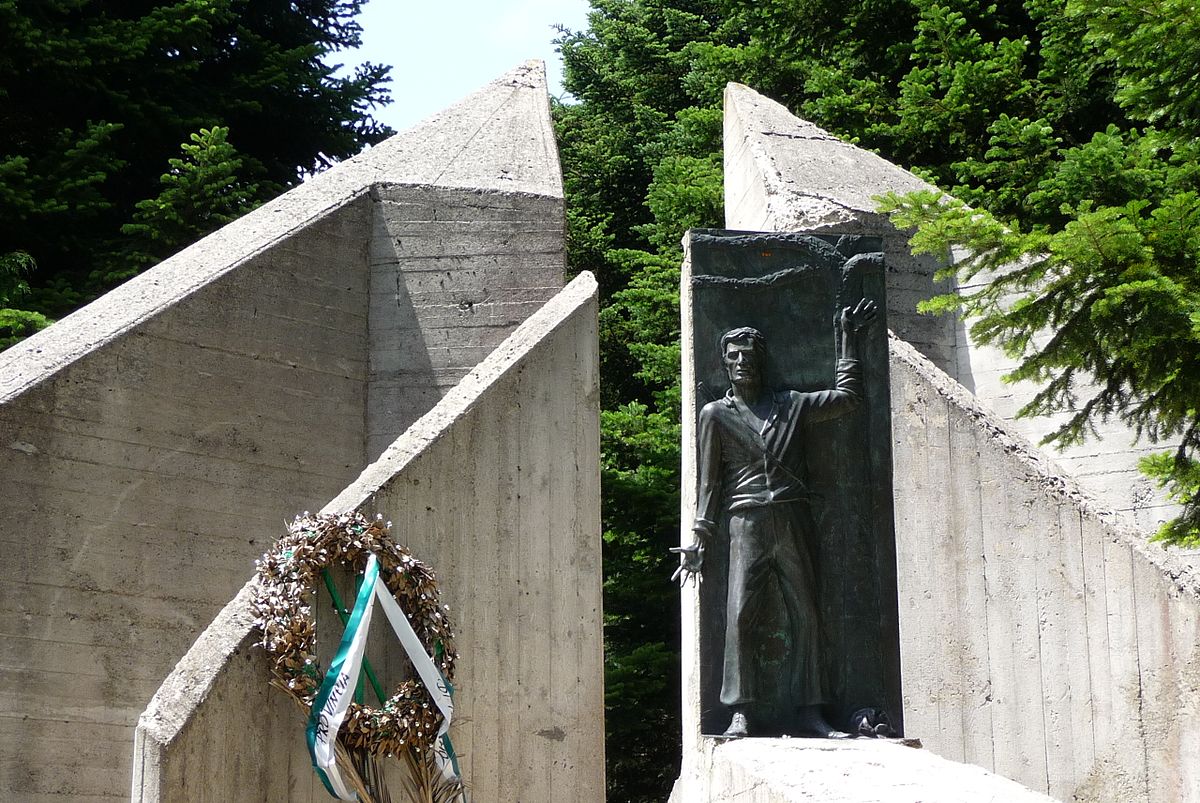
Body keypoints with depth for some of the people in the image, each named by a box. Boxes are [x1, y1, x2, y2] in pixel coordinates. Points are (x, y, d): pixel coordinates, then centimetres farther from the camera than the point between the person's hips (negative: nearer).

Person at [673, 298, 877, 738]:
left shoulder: (791, 404, 17)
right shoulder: (716, 413, 12)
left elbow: (846, 396, 25)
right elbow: (709, 481, 10)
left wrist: (848, 338, 26)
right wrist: (699, 538, 2)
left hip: (793, 520, 2)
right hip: (747, 521, -2)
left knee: (806, 615, -1)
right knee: (740, 614, -13)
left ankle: (809, 712, 1)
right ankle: (740, 714, -12)